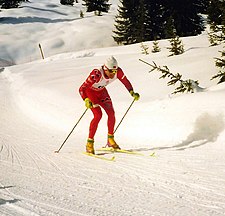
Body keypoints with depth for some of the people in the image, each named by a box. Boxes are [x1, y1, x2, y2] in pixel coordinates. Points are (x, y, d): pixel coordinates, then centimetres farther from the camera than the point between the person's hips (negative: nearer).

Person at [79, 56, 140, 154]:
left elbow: (125, 81, -5)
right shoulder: (97, 74, -39)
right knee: (98, 115, -20)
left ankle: (110, 140, 11)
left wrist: (132, 93, -17)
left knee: (111, 113, -7)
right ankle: (89, 144, -12)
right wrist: (86, 100, -53)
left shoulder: (117, 71, -25)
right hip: (89, 91, -5)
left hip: (101, 91, 5)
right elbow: (81, 89, -37)